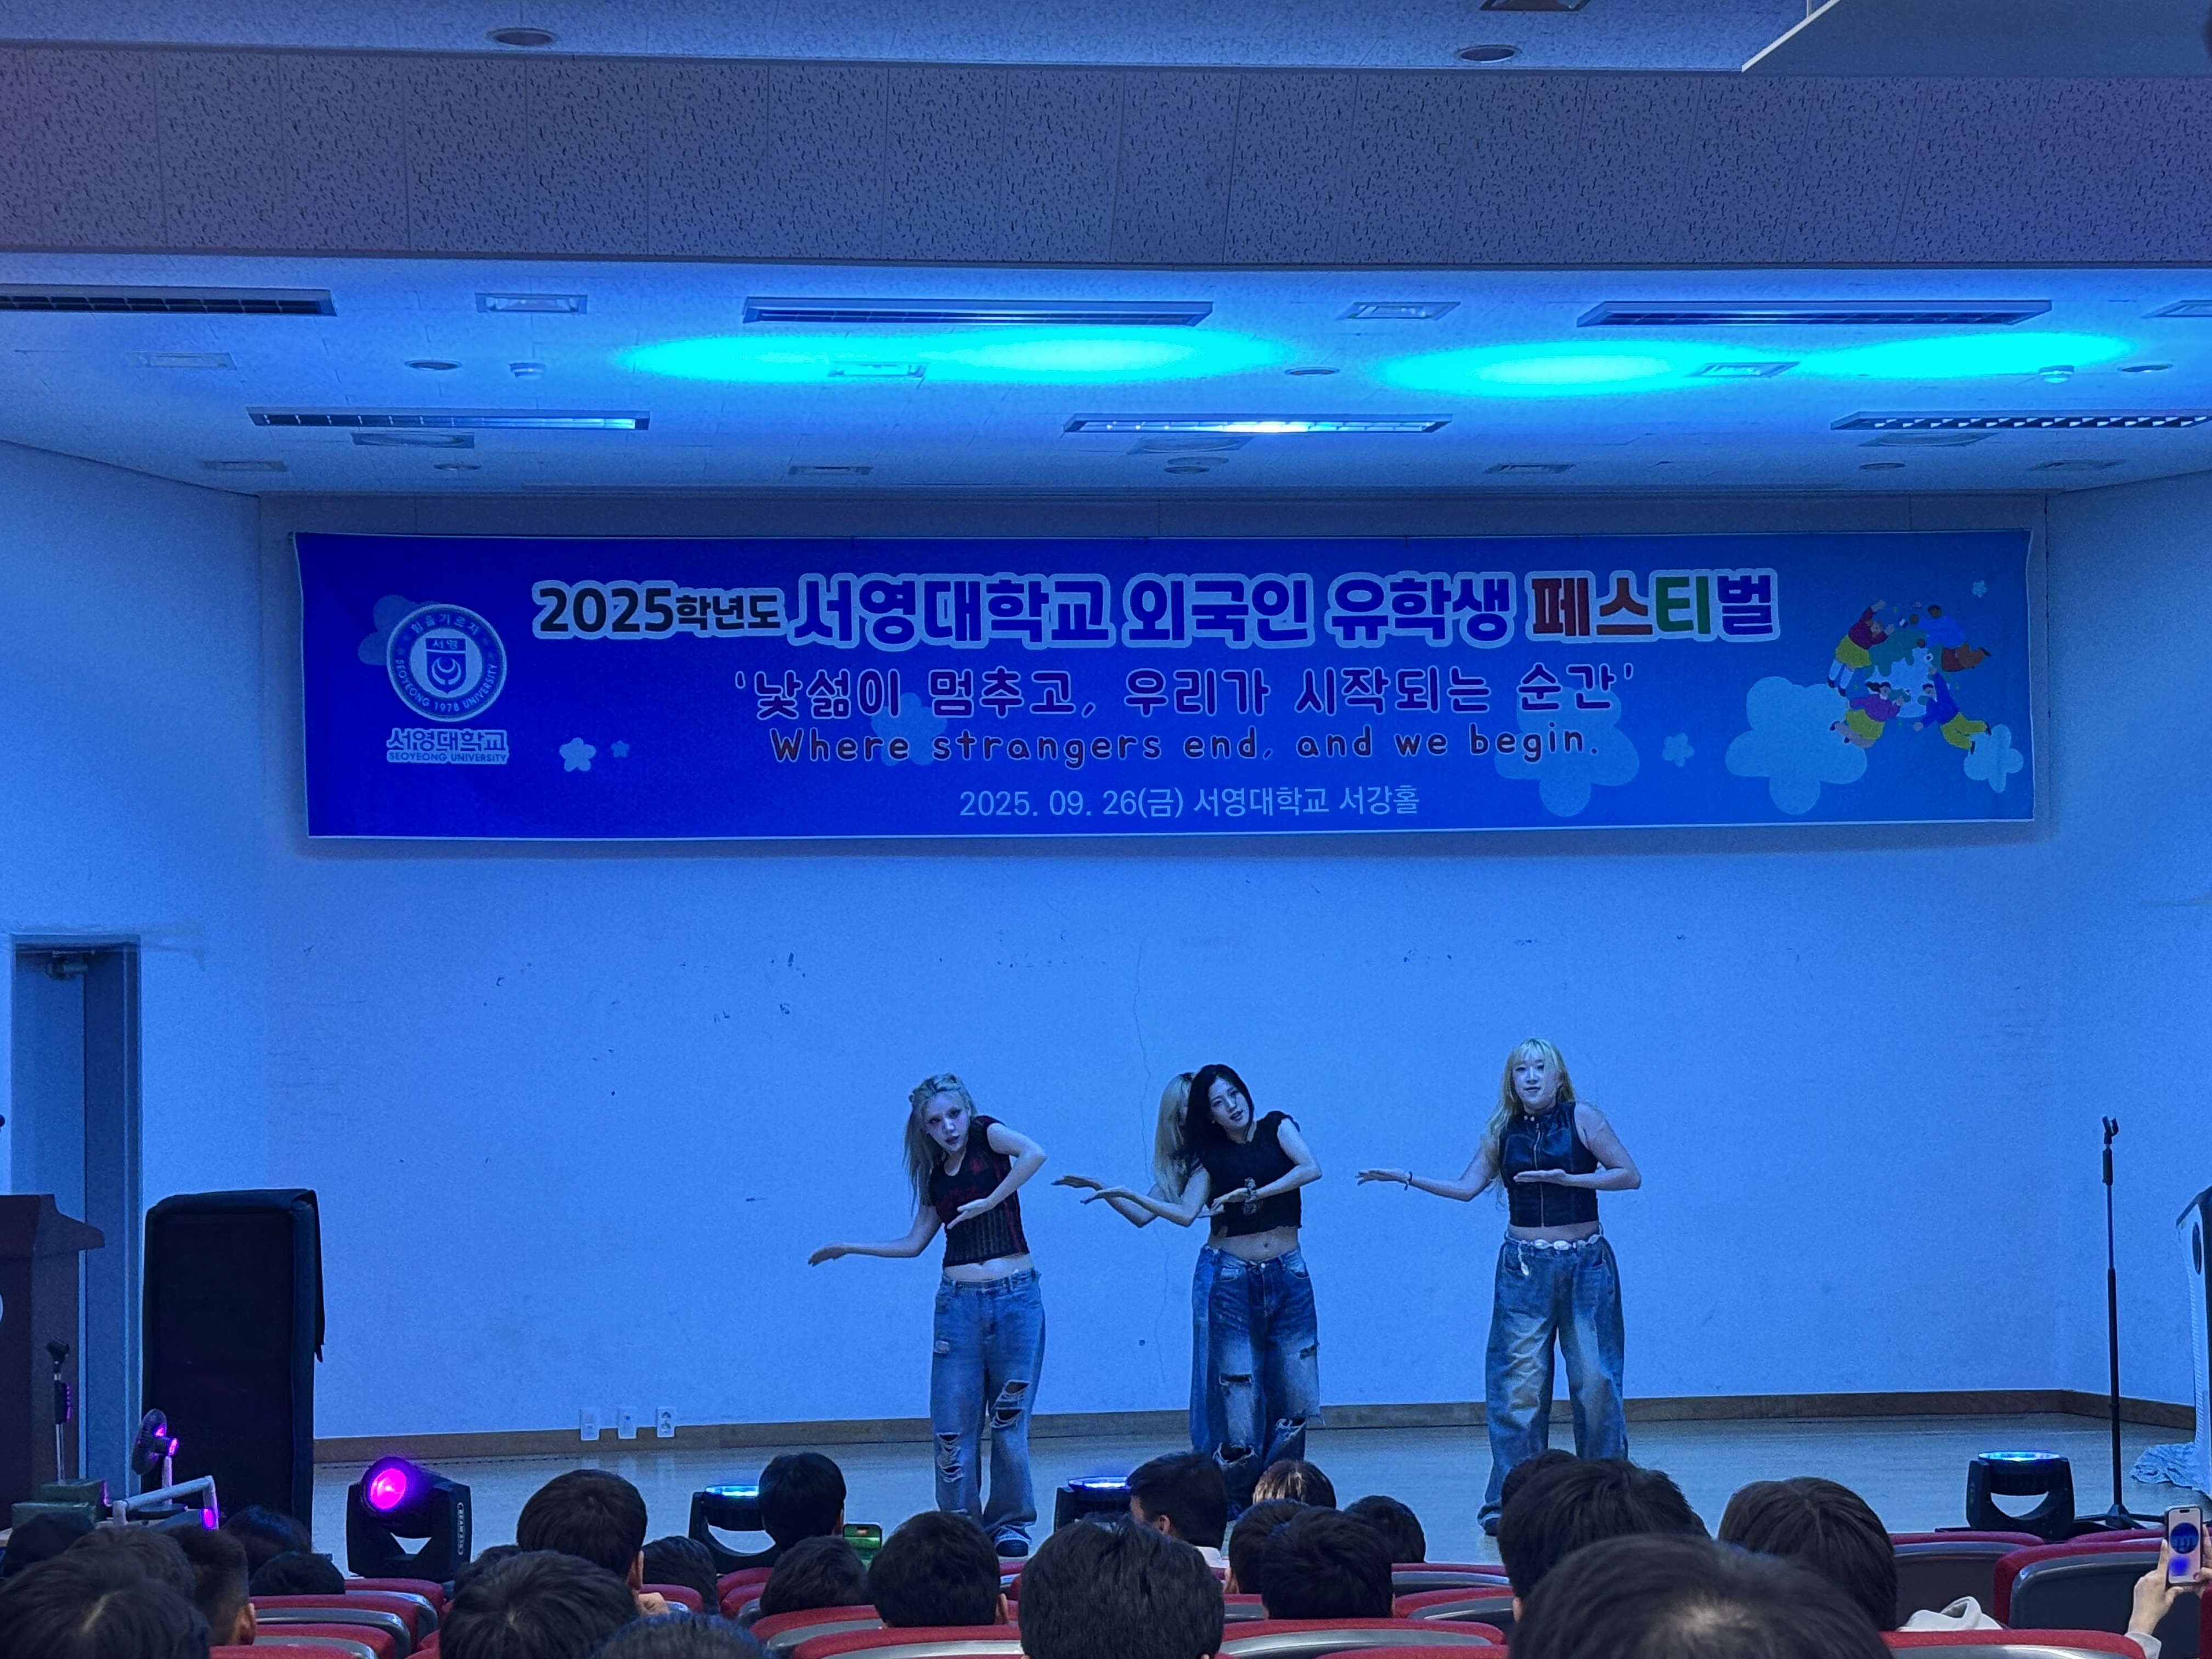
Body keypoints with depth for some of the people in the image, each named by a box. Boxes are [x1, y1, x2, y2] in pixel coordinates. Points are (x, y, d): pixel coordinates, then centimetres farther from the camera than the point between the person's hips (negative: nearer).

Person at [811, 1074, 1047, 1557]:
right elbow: (914, 1242, 20)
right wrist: (850, 1249, 19)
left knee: (1010, 1419, 1)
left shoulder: (987, 1135, 0)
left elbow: (1035, 1153, -20)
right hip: (958, 1302, 4)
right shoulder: (935, 1177, 13)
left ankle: (1009, 1523, 12)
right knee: (952, 1424, -2)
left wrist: (989, 1202, -18)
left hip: (1014, 1298, -4)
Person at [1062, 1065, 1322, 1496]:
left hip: (1287, 1275, 0)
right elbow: (1184, 1213, -7)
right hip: (1229, 1277, 0)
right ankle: (1235, 1496, 3)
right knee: (1236, 1384, -5)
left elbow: (1311, 1168, -12)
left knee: (1294, 1392, -2)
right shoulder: (1210, 1157, 5)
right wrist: (1123, 1194, -14)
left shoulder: (1276, 1129, 4)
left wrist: (1255, 1193, -17)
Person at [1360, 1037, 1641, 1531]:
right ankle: (1508, 1499, -1)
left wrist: (1566, 1178, -16)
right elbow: (1467, 1187, 6)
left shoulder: (1582, 1118, -2)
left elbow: (1630, 1175, -6)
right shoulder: (1503, 1131, 6)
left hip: (1585, 1265, -2)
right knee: (1518, 1383, -3)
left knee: (1595, 1379, -1)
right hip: (1525, 1267, 2)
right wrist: (1407, 1178, -2)